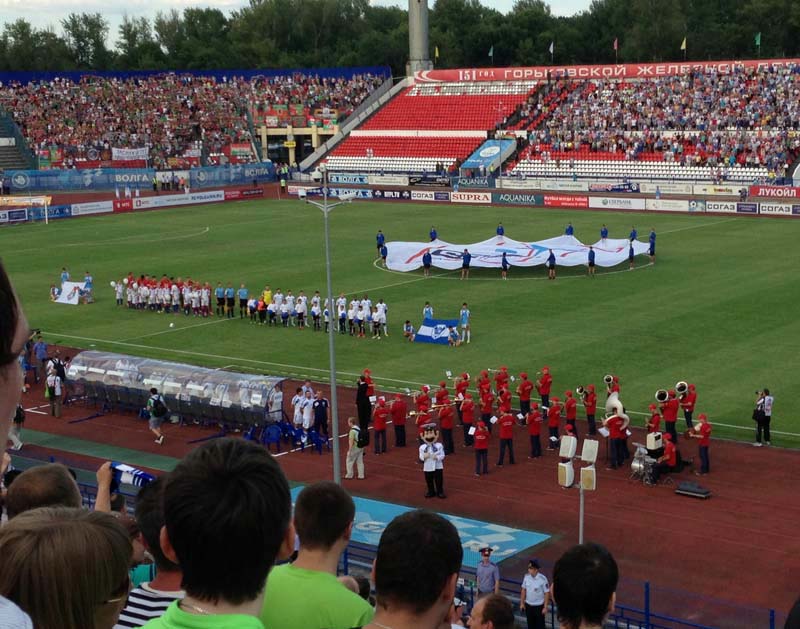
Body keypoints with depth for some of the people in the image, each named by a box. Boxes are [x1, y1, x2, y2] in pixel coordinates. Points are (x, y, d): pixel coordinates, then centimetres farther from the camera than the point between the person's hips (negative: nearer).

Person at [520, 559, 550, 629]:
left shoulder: (542, 579, -20)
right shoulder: (527, 576, -7)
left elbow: (547, 593, -13)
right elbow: (523, 590, 5)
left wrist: (545, 607, -12)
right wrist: (522, 603, 6)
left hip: (539, 606, -4)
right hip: (528, 605, 5)